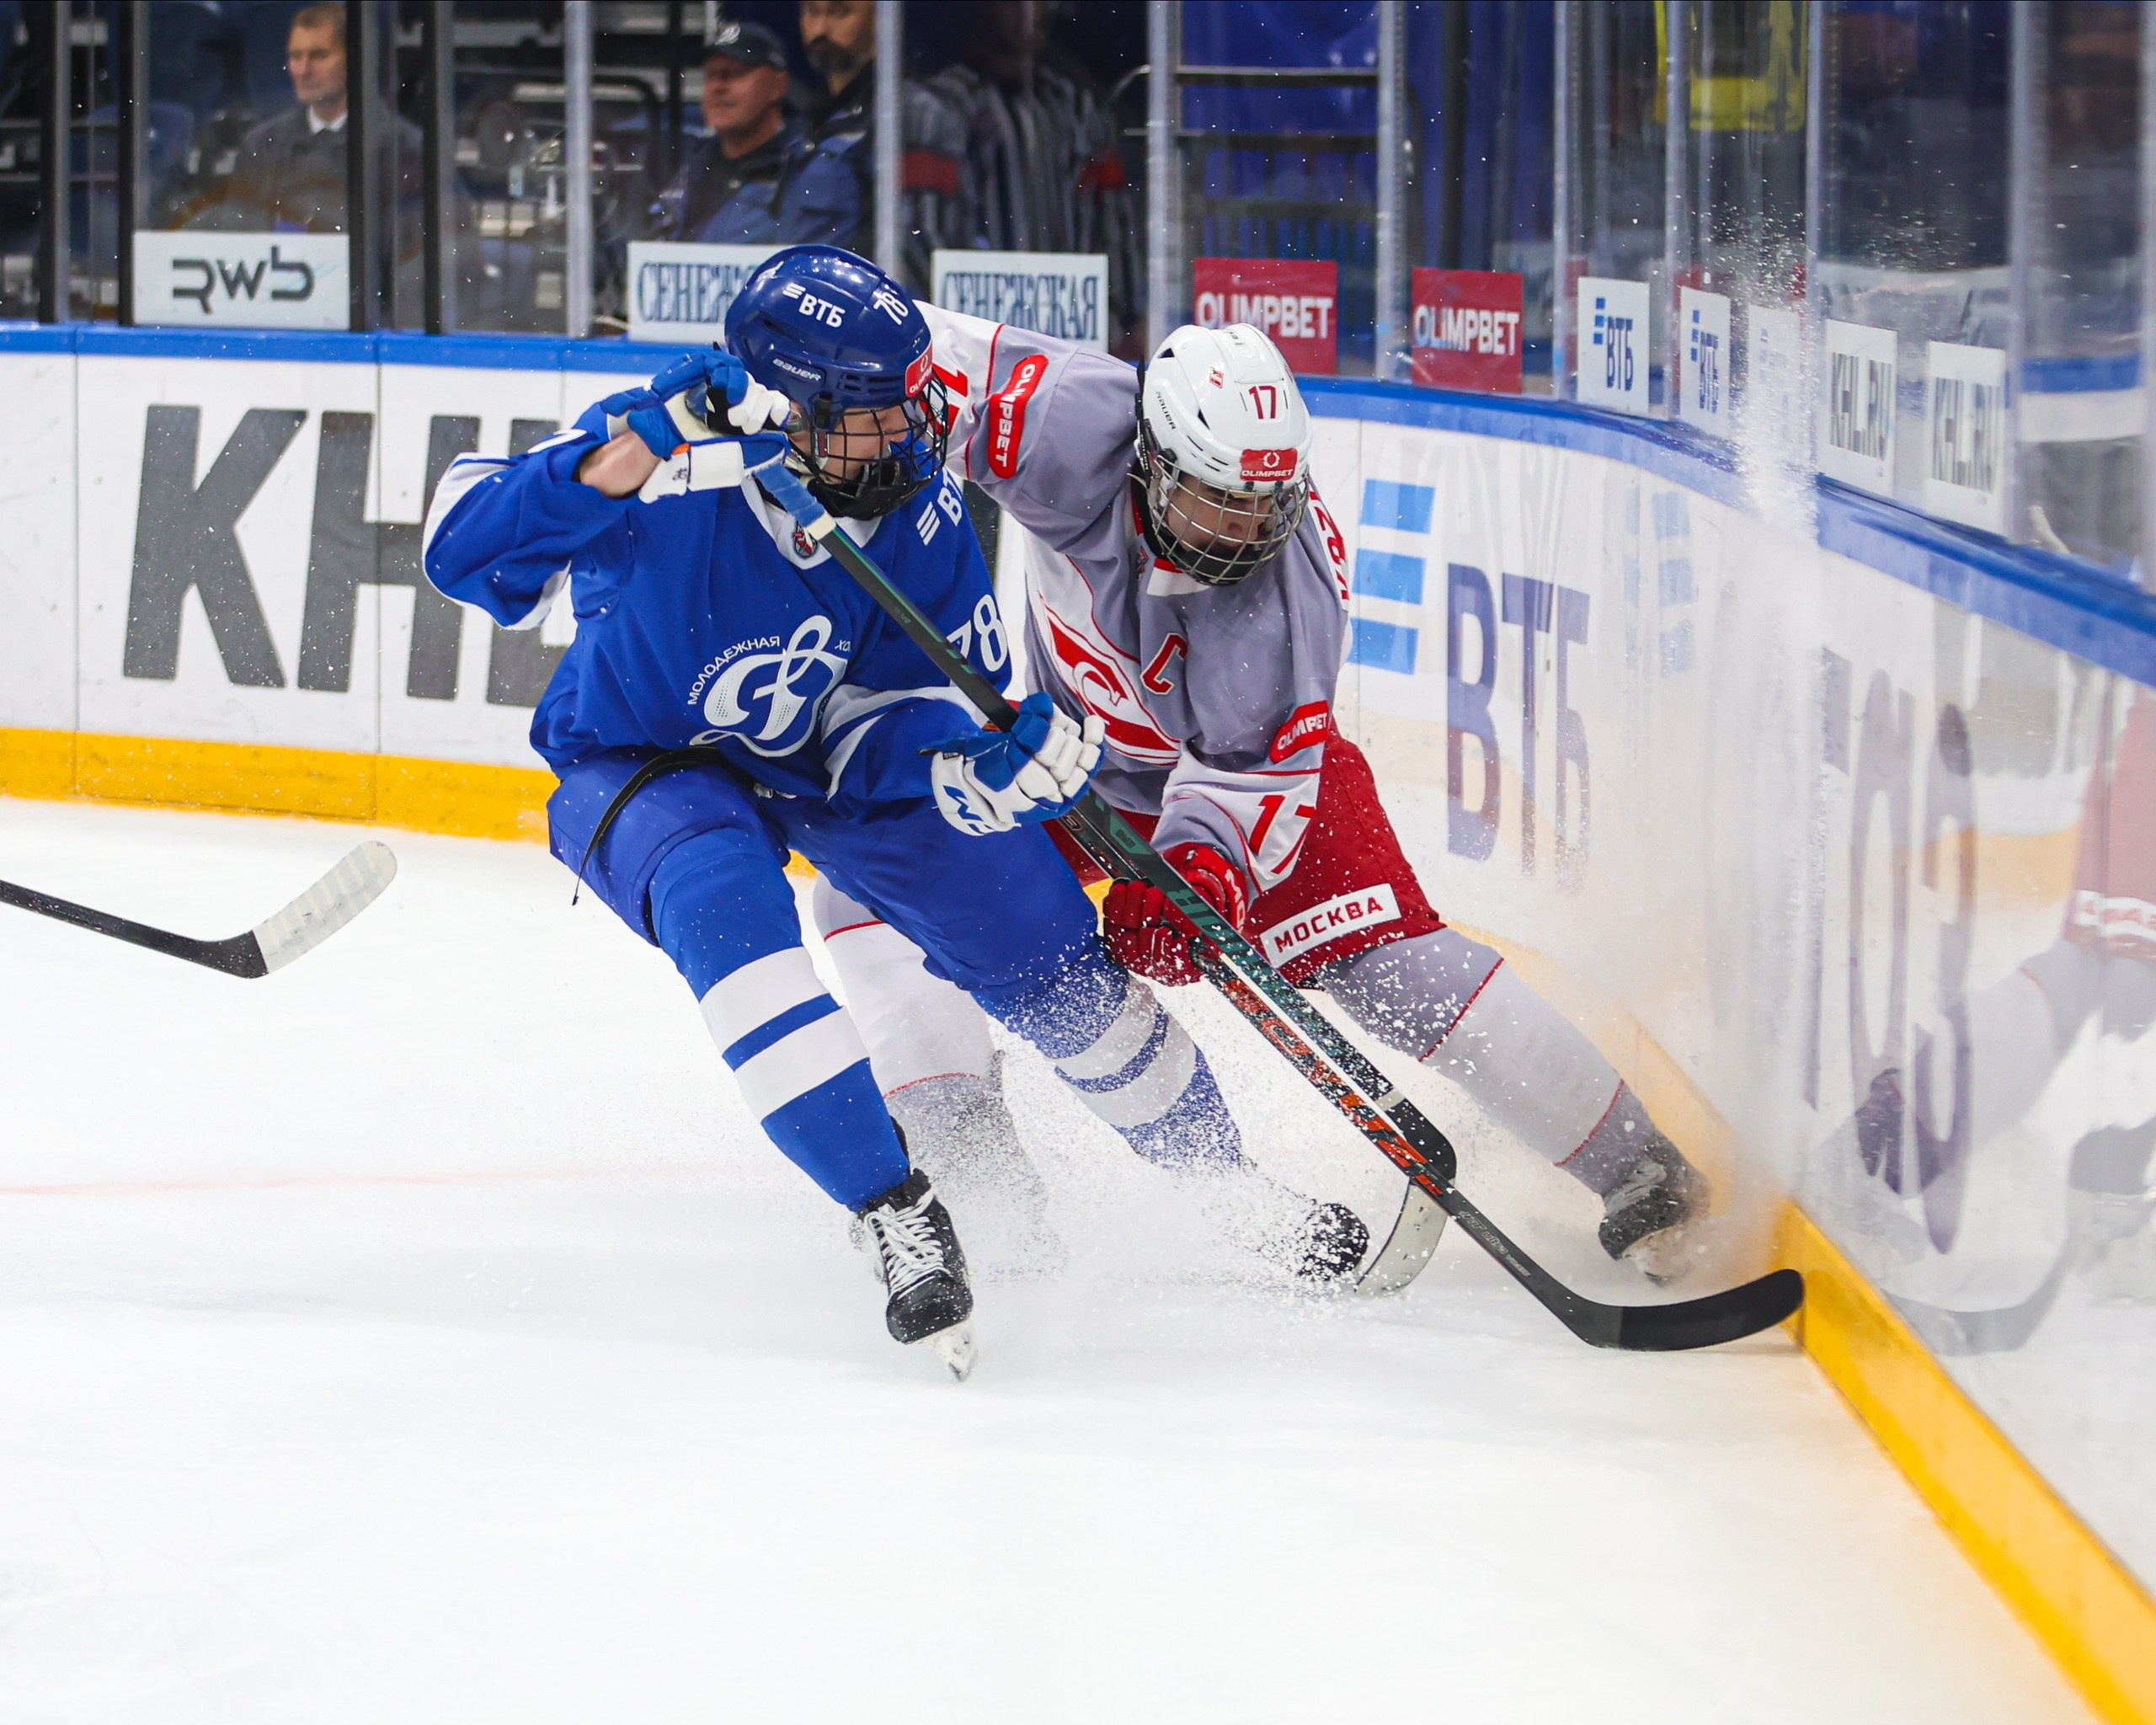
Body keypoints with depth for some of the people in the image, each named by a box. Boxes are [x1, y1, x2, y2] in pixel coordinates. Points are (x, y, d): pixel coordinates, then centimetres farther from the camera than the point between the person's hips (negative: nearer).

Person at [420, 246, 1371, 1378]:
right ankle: (898, 1216, -29)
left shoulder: (918, 512, -21)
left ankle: (1227, 1180, 20)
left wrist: (995, 762, -35)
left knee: (1042, 951, -3)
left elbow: (936, 708, -11)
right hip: (645, 765, -4)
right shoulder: (671, 460, -33)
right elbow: (468, 553, -40)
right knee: (728, 908, -36)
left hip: (823, 755, 4)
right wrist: (599, 477, -56)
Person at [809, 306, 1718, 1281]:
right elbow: (916, 352, -22)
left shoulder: (1295, 583, -34)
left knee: (1380, 960, -20)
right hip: (1064, 744, 4)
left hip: (1256, 753, -4)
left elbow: (1254, 770, -33)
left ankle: (1635, 1173, -11)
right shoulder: (1076, 431, -32)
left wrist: (1205, 863, -50)